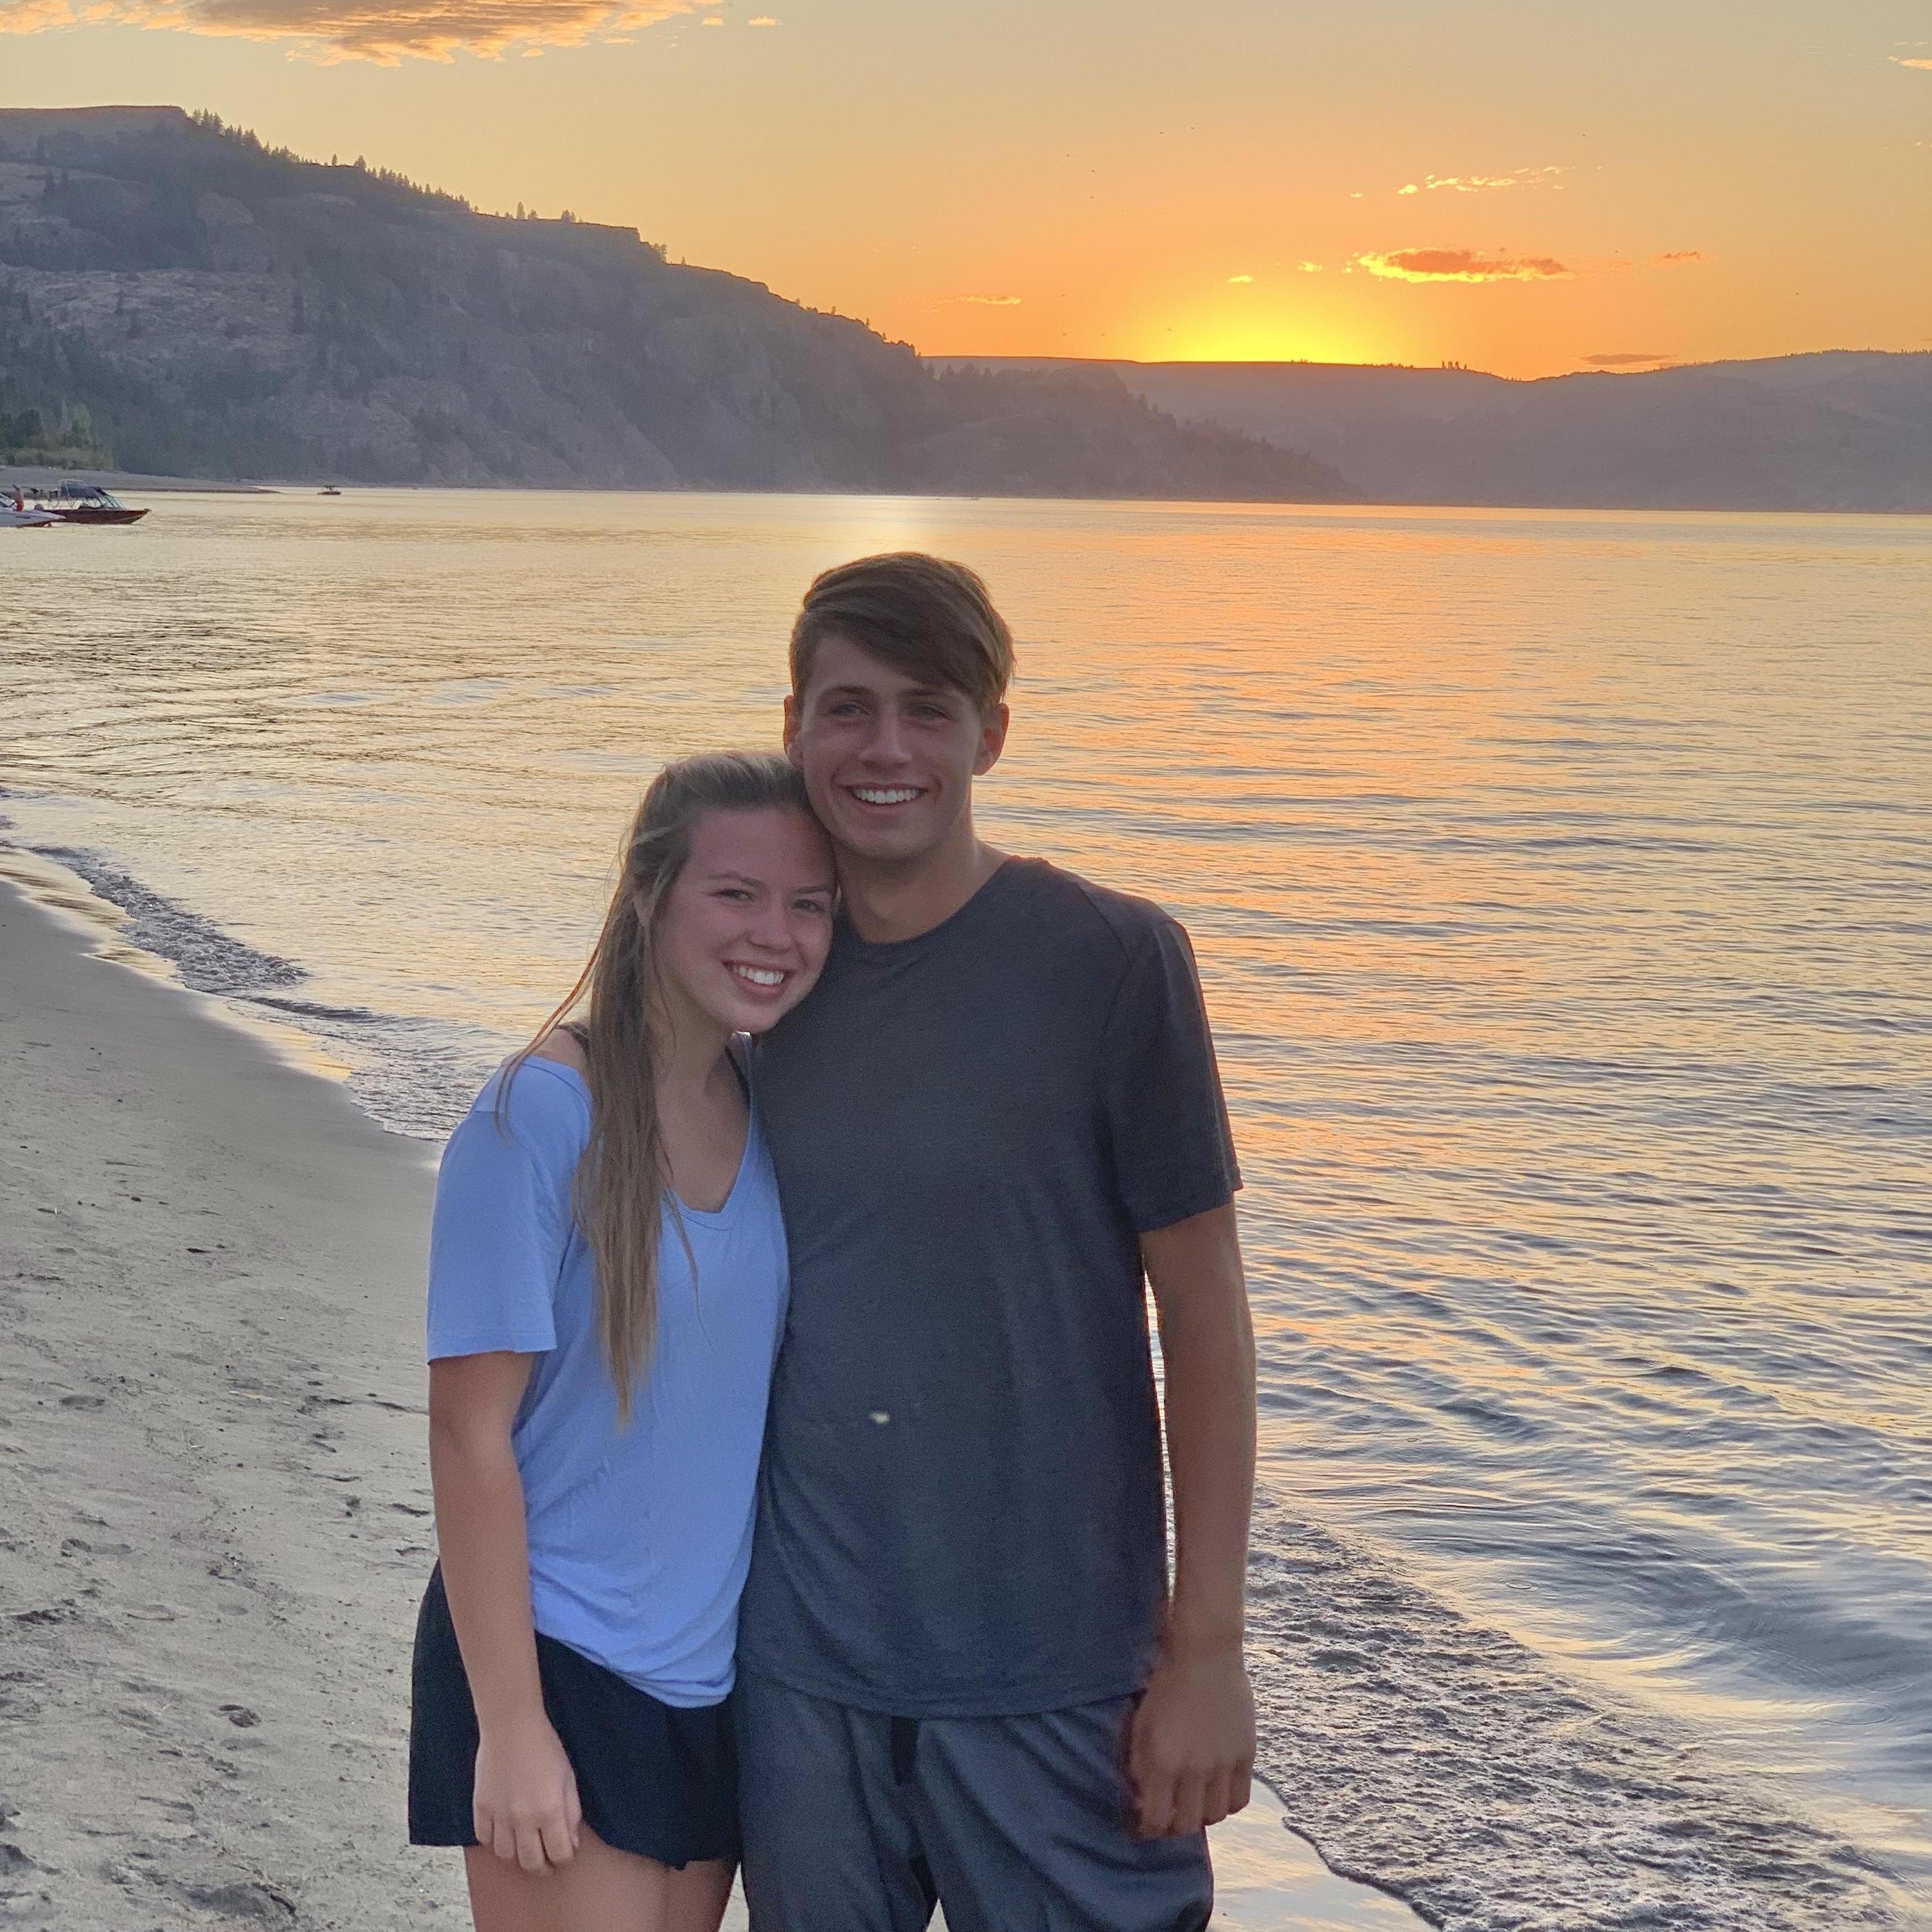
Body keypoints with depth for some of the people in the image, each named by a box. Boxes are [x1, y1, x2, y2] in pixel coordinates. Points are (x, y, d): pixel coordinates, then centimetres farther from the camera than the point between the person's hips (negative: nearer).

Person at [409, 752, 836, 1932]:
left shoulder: (774, 1118, 2)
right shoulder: (543, 1114, -17)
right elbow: (470, 1433, -16)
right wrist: (511, 1726, -16)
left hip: (718, 1674, 6)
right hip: (559, 1668, -6)